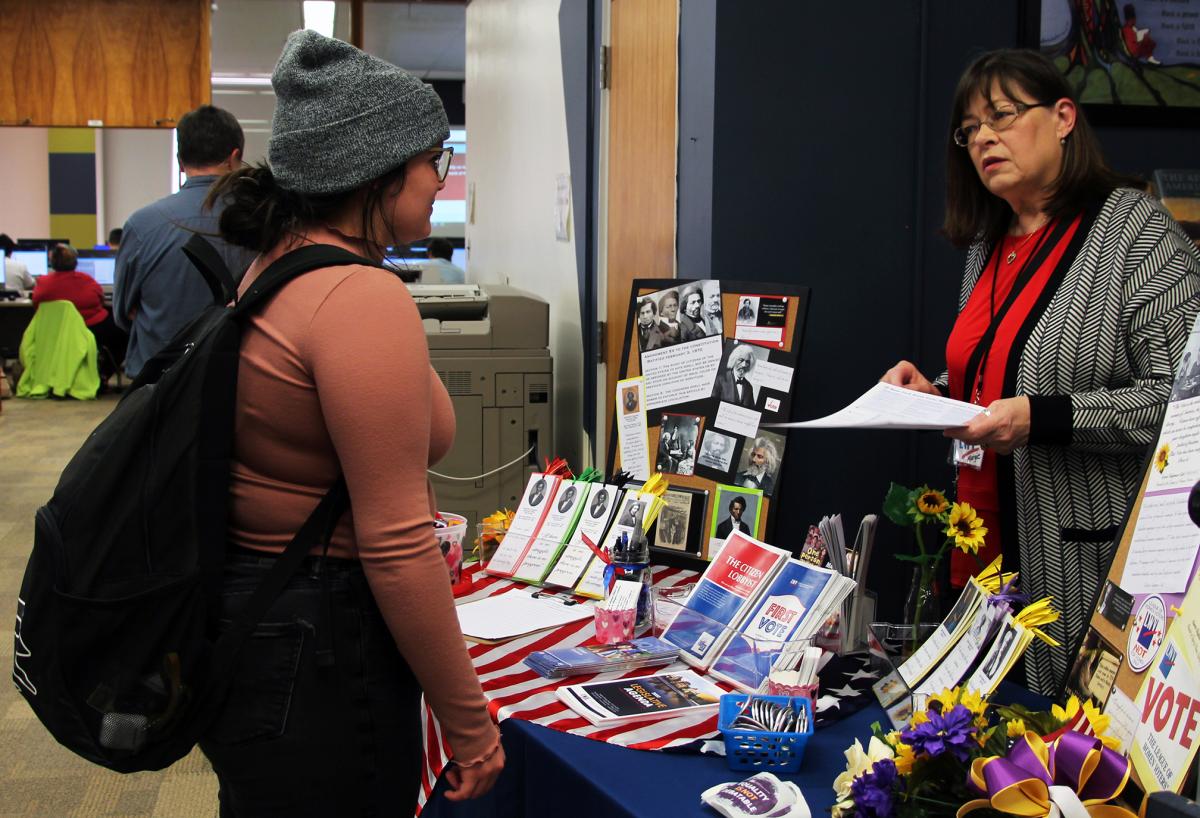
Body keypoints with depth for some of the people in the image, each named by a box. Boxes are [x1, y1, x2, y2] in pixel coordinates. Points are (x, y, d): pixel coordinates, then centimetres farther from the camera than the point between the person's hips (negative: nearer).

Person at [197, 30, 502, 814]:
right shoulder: (366, 299, -22)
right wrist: (466, 719, -15)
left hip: (243, 619, 10)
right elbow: (396, 541, -24)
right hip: (316, 658, -10)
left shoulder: (271, 271, 8)